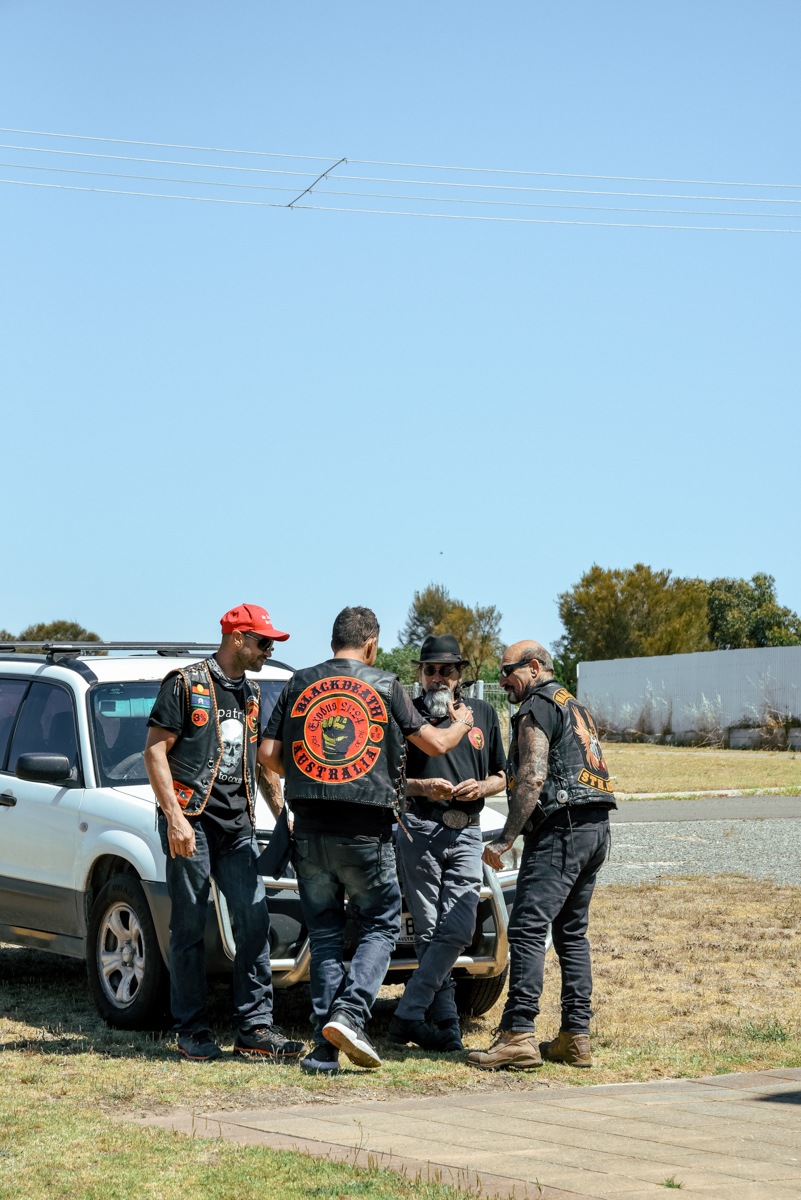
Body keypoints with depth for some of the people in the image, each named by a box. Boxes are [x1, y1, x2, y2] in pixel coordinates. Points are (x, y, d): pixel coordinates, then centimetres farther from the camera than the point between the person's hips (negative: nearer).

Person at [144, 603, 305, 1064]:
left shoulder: (252, 695, 18)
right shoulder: (187, 683, -2)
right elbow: (155, 751, -6)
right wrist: (175, 817, -14)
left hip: (238, 825, 6)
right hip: (192, 820, -6)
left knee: (255, 921, -4)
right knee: (190, 927, -2)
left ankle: (256, 1029, 0)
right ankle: (194, 1031, 6)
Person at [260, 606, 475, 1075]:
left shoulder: (299, 684, 8)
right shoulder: (385, 686, 1)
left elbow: (268, 755, 6)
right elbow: (435, 743, 5)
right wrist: (462, 724, 26)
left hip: (310, 830, 3)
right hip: (366, 832, -3)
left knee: (325, 934, 10)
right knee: (381, 926, 11)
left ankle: (326, 1045, 6)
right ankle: (349, 1013, -10)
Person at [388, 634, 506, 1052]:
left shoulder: (483, 714, 16)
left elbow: (501, 775, 20)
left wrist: (480, 787, -2)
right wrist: (421, 787, -15)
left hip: (466, 834, 3)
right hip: (418, 832, -3)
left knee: (457, 931, -11)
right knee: (429, 933, -5)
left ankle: (407, 1015, -8)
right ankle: (446, 1024, -2)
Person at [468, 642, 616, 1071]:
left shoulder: (538, 707, -5)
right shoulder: (575, 707, 25)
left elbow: (533, 778, -16)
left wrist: (506, 838, -16)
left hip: (560, 827, -10)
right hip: (596, 826, 10)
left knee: (528, 927, -13)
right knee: (571, 931, 12)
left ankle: (519, 1035, -20)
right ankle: (575, 1037, 11)